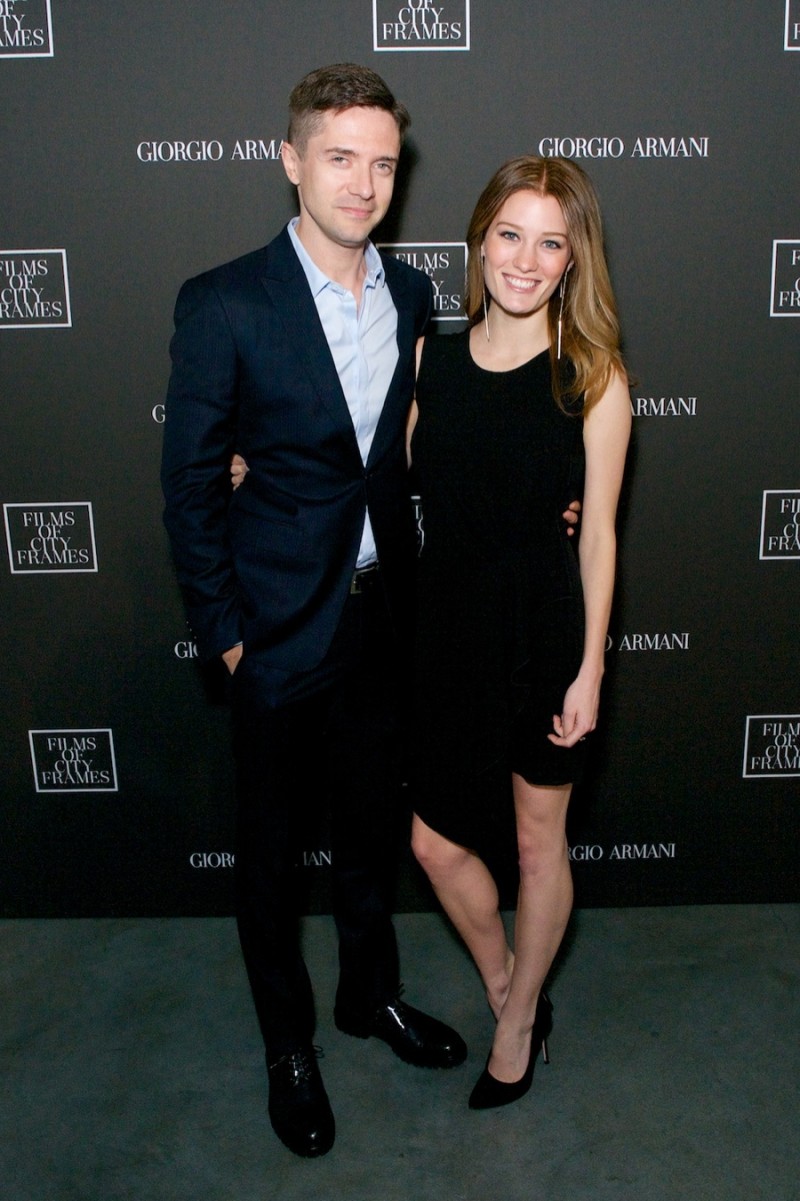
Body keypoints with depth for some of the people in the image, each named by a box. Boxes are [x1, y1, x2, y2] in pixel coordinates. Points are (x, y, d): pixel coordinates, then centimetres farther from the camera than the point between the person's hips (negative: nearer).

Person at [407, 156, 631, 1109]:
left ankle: (518, 1020, 38)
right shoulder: (431, 357, 1)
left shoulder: (593, 379, -9)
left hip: (546, 630, -3)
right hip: (451, 626, 4)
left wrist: (589, 670, -9)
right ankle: (510, 992, 40)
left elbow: (599, 533, -8)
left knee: (539, 840, 13)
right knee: (438, 841, 11)